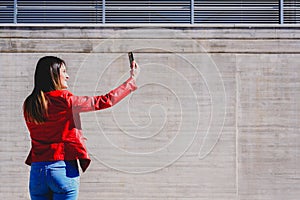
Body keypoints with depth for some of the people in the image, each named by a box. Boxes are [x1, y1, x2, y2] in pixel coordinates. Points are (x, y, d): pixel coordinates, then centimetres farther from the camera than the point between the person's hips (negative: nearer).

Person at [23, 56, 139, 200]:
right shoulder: (64, 99, -8)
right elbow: (104, 101, -3)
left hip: (37, 171, 5)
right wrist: (132, 80, 8)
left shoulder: (28, 105, 7)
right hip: (63, 169, -5)